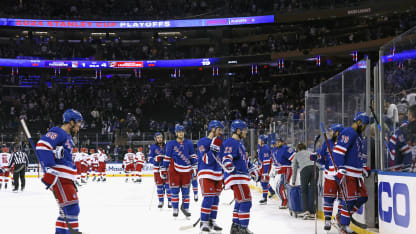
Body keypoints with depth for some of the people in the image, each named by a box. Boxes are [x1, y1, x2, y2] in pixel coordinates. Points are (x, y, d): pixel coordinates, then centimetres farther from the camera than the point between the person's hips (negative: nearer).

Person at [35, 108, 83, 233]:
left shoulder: (68, 137, 23)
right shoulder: (58, 133, -8)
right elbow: (42, 146, -25)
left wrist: (72, 183, 26)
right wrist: (49, 169, -30)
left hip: (65, 179, 10)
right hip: (58, 178, -10)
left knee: (66, 211, 15)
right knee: (72, 208, -14)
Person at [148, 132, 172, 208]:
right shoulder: (153, 147, 1)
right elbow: (150, 159, -4)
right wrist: (156, 159, -22)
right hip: (157, 168, 0)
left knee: (168, 185, -3)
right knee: (159, 185, 4)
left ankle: (170, 201, 3)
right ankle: (161, 201, 15)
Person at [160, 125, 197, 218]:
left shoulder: (189, 143, 7)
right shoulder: (171, 144, 2)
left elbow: (193, 156, 11)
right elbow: (167, 157, 4)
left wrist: (194, 166, 5)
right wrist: (163, 169, 3)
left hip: (186, 170, 1)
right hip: (174, 170, -1)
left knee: (185, 190, 4)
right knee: (174, 190, -1)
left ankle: (185, 208, 18)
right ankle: (175, 209, 9)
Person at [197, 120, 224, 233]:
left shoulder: (220, 142, 15)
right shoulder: (203, 141, -8)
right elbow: (206, 160, -19)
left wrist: (224, 174, 18)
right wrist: (214, 148, -27)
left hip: (218, 174, 7)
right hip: (206, 174, -7)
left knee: (215, 198, 8)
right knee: (208, 198, -13)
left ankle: (212, 221, 17)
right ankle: (203, 223, -6)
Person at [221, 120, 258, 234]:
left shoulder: (240, 143, 21)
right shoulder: (230, 143, -13)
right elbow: (226, 159, -26)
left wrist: (253, 169, 29)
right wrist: (230, 167, -43)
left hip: (241, 176, 11)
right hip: (236, 177, -11)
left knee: (240, 202, 16)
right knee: (245, 201, -14)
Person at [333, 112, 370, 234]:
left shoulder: (358, 136, 21)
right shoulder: (348, 133, -12)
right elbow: (338, 151, -21)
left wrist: (364, 168, 23)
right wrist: (340, 169, -25)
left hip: (356, 173, 10)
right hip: (346, 172, -10)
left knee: (362, 197, 8)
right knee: (350, 198, -9)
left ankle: (341, 216, 18)